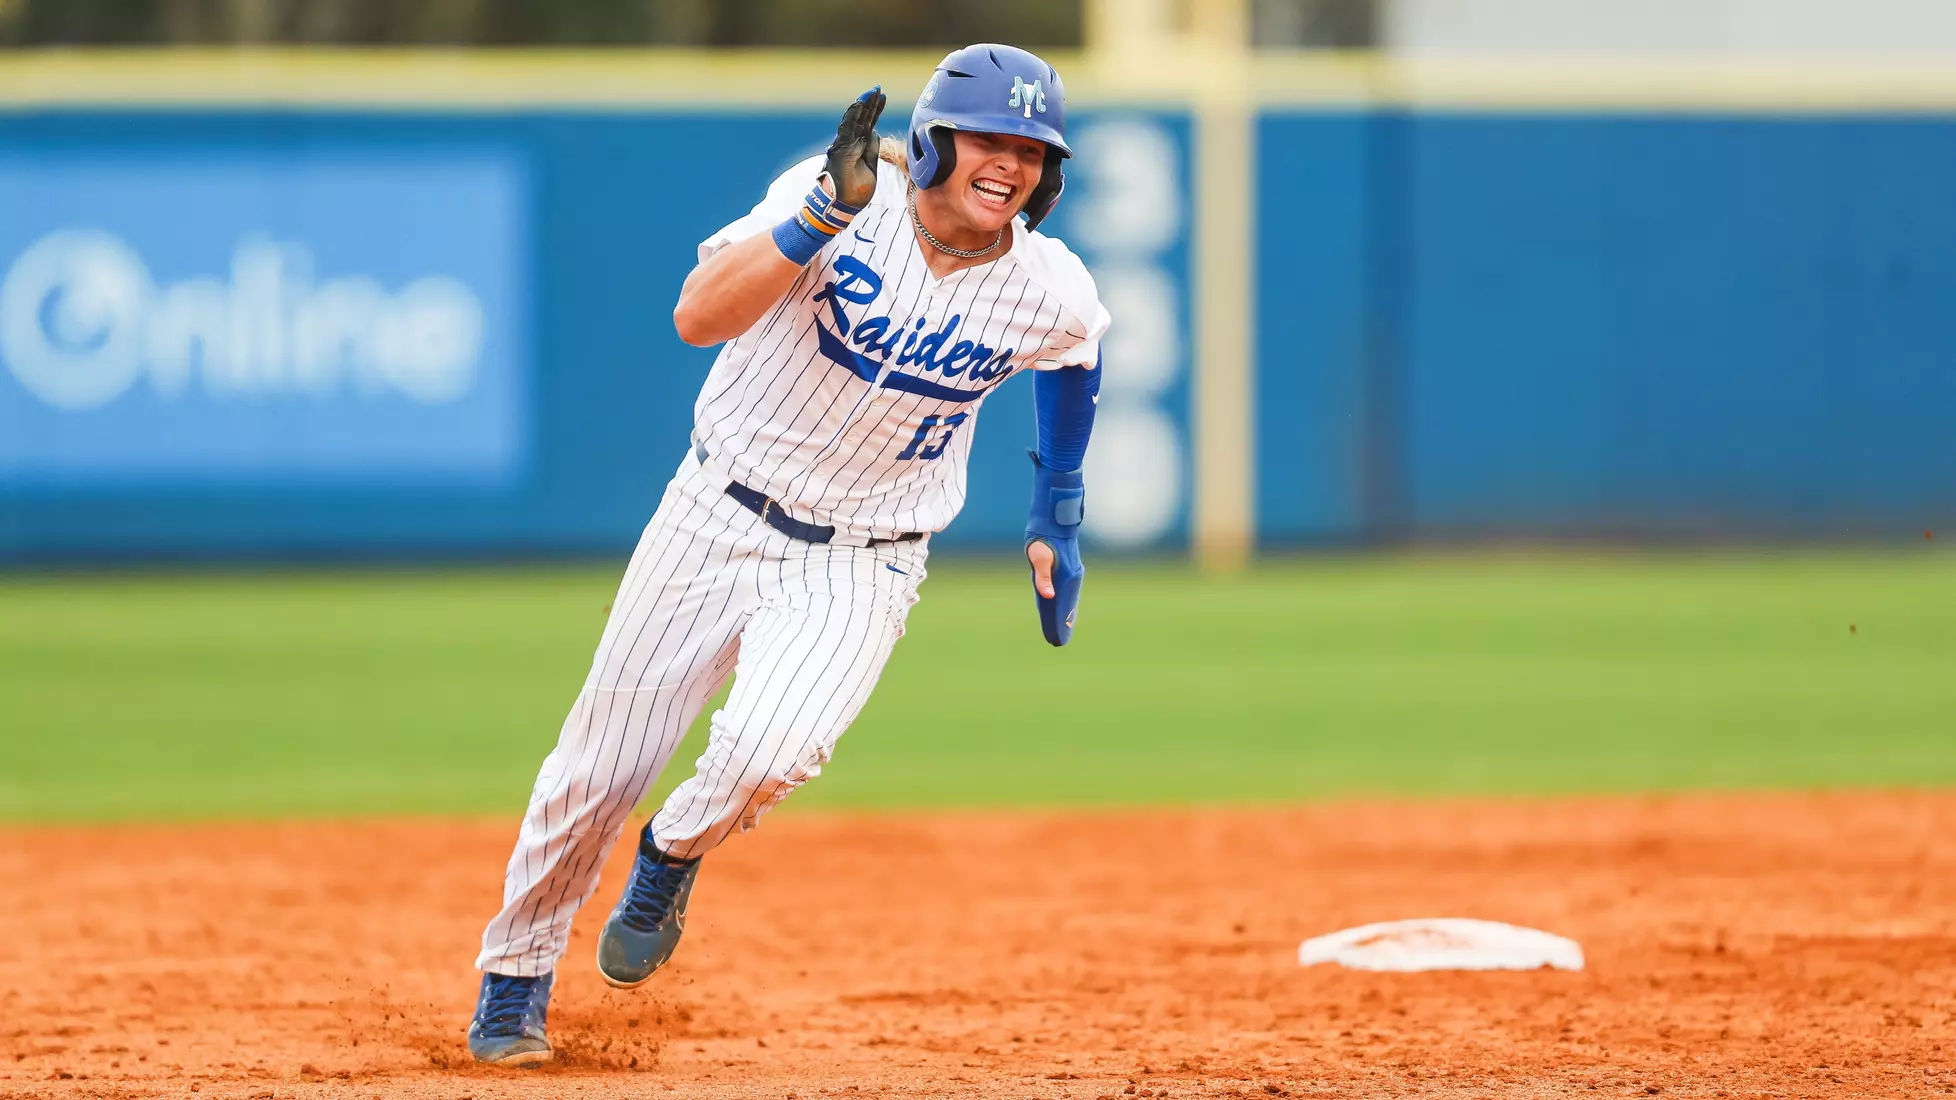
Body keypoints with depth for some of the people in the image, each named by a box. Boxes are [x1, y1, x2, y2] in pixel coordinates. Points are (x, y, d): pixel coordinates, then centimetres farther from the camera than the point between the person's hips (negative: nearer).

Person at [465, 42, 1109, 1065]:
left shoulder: (1052, 296, -11)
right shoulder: (842, 197, -20)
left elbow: (1072, 358, 14)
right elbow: (699, 315, -32)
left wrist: (1057, 520, 17)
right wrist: (823, 213, -43)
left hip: (859, 567, 0)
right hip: (717, 519, 0)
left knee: (770, 750, -28)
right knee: (600, 765, 5)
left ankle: (672, 859, 7)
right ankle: (514, 978, 31)